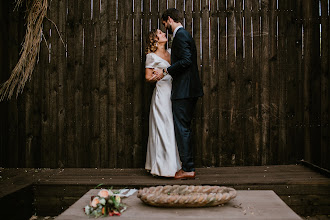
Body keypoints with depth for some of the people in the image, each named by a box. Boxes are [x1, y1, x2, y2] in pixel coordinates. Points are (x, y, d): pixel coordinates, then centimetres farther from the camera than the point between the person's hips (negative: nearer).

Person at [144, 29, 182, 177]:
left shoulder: (170, 53, 18)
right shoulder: (152, 56, 0)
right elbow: (148, 77, -1)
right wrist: (156, 77, -18)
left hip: (173, 93, 6)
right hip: (162, 94, -6)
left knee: (173, 128, 7)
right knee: (163, 128, -7)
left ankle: (174, 164, 14)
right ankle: (165, 166, -1)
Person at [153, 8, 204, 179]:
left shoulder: (180, 36, -10)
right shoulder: (184, 34, 21)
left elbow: (186, 61, -21)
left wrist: (166, 71, -14)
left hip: (184, 91, -11)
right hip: (189, 90, 11)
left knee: (182, 128, -7)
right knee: (184, 128, 14)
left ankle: (188, 169, -3)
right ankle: (188, 167, 20)